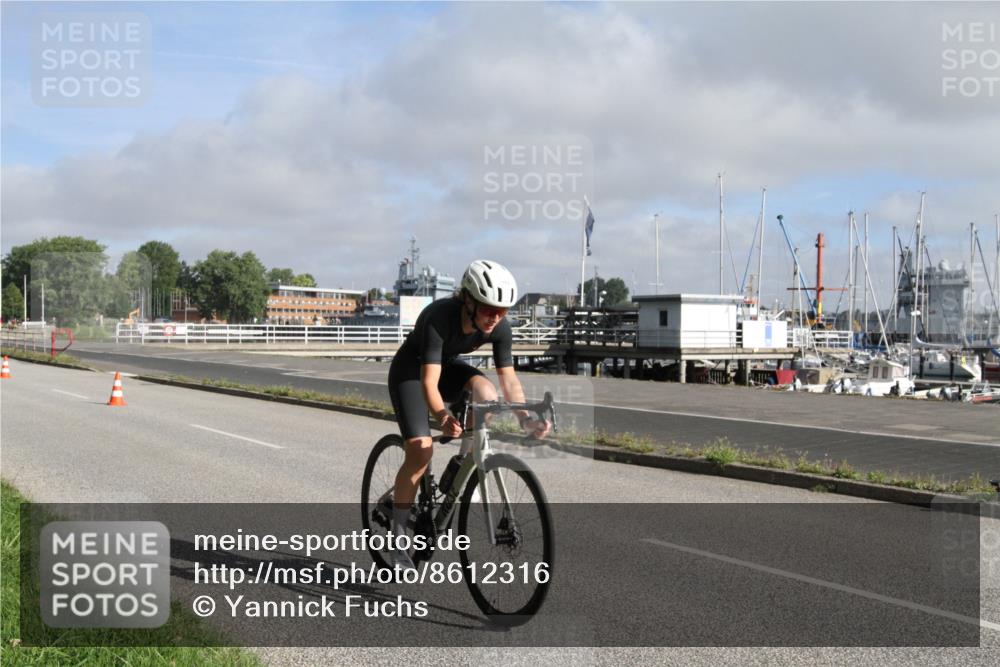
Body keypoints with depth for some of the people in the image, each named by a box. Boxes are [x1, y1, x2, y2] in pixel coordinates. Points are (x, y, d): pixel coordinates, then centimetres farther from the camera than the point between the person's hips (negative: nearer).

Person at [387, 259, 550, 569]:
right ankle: (397, 539, -3)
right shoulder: (439, 317, -37)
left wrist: (526, 419, -32)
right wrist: (443, 417, -58)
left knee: (485, 390, -28)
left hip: (448, 365, 4)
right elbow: (429, 381, -41)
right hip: (410, 369, -4)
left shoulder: (499, 328, -22)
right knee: (421, 449, -17)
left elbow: (508, 378, -18)